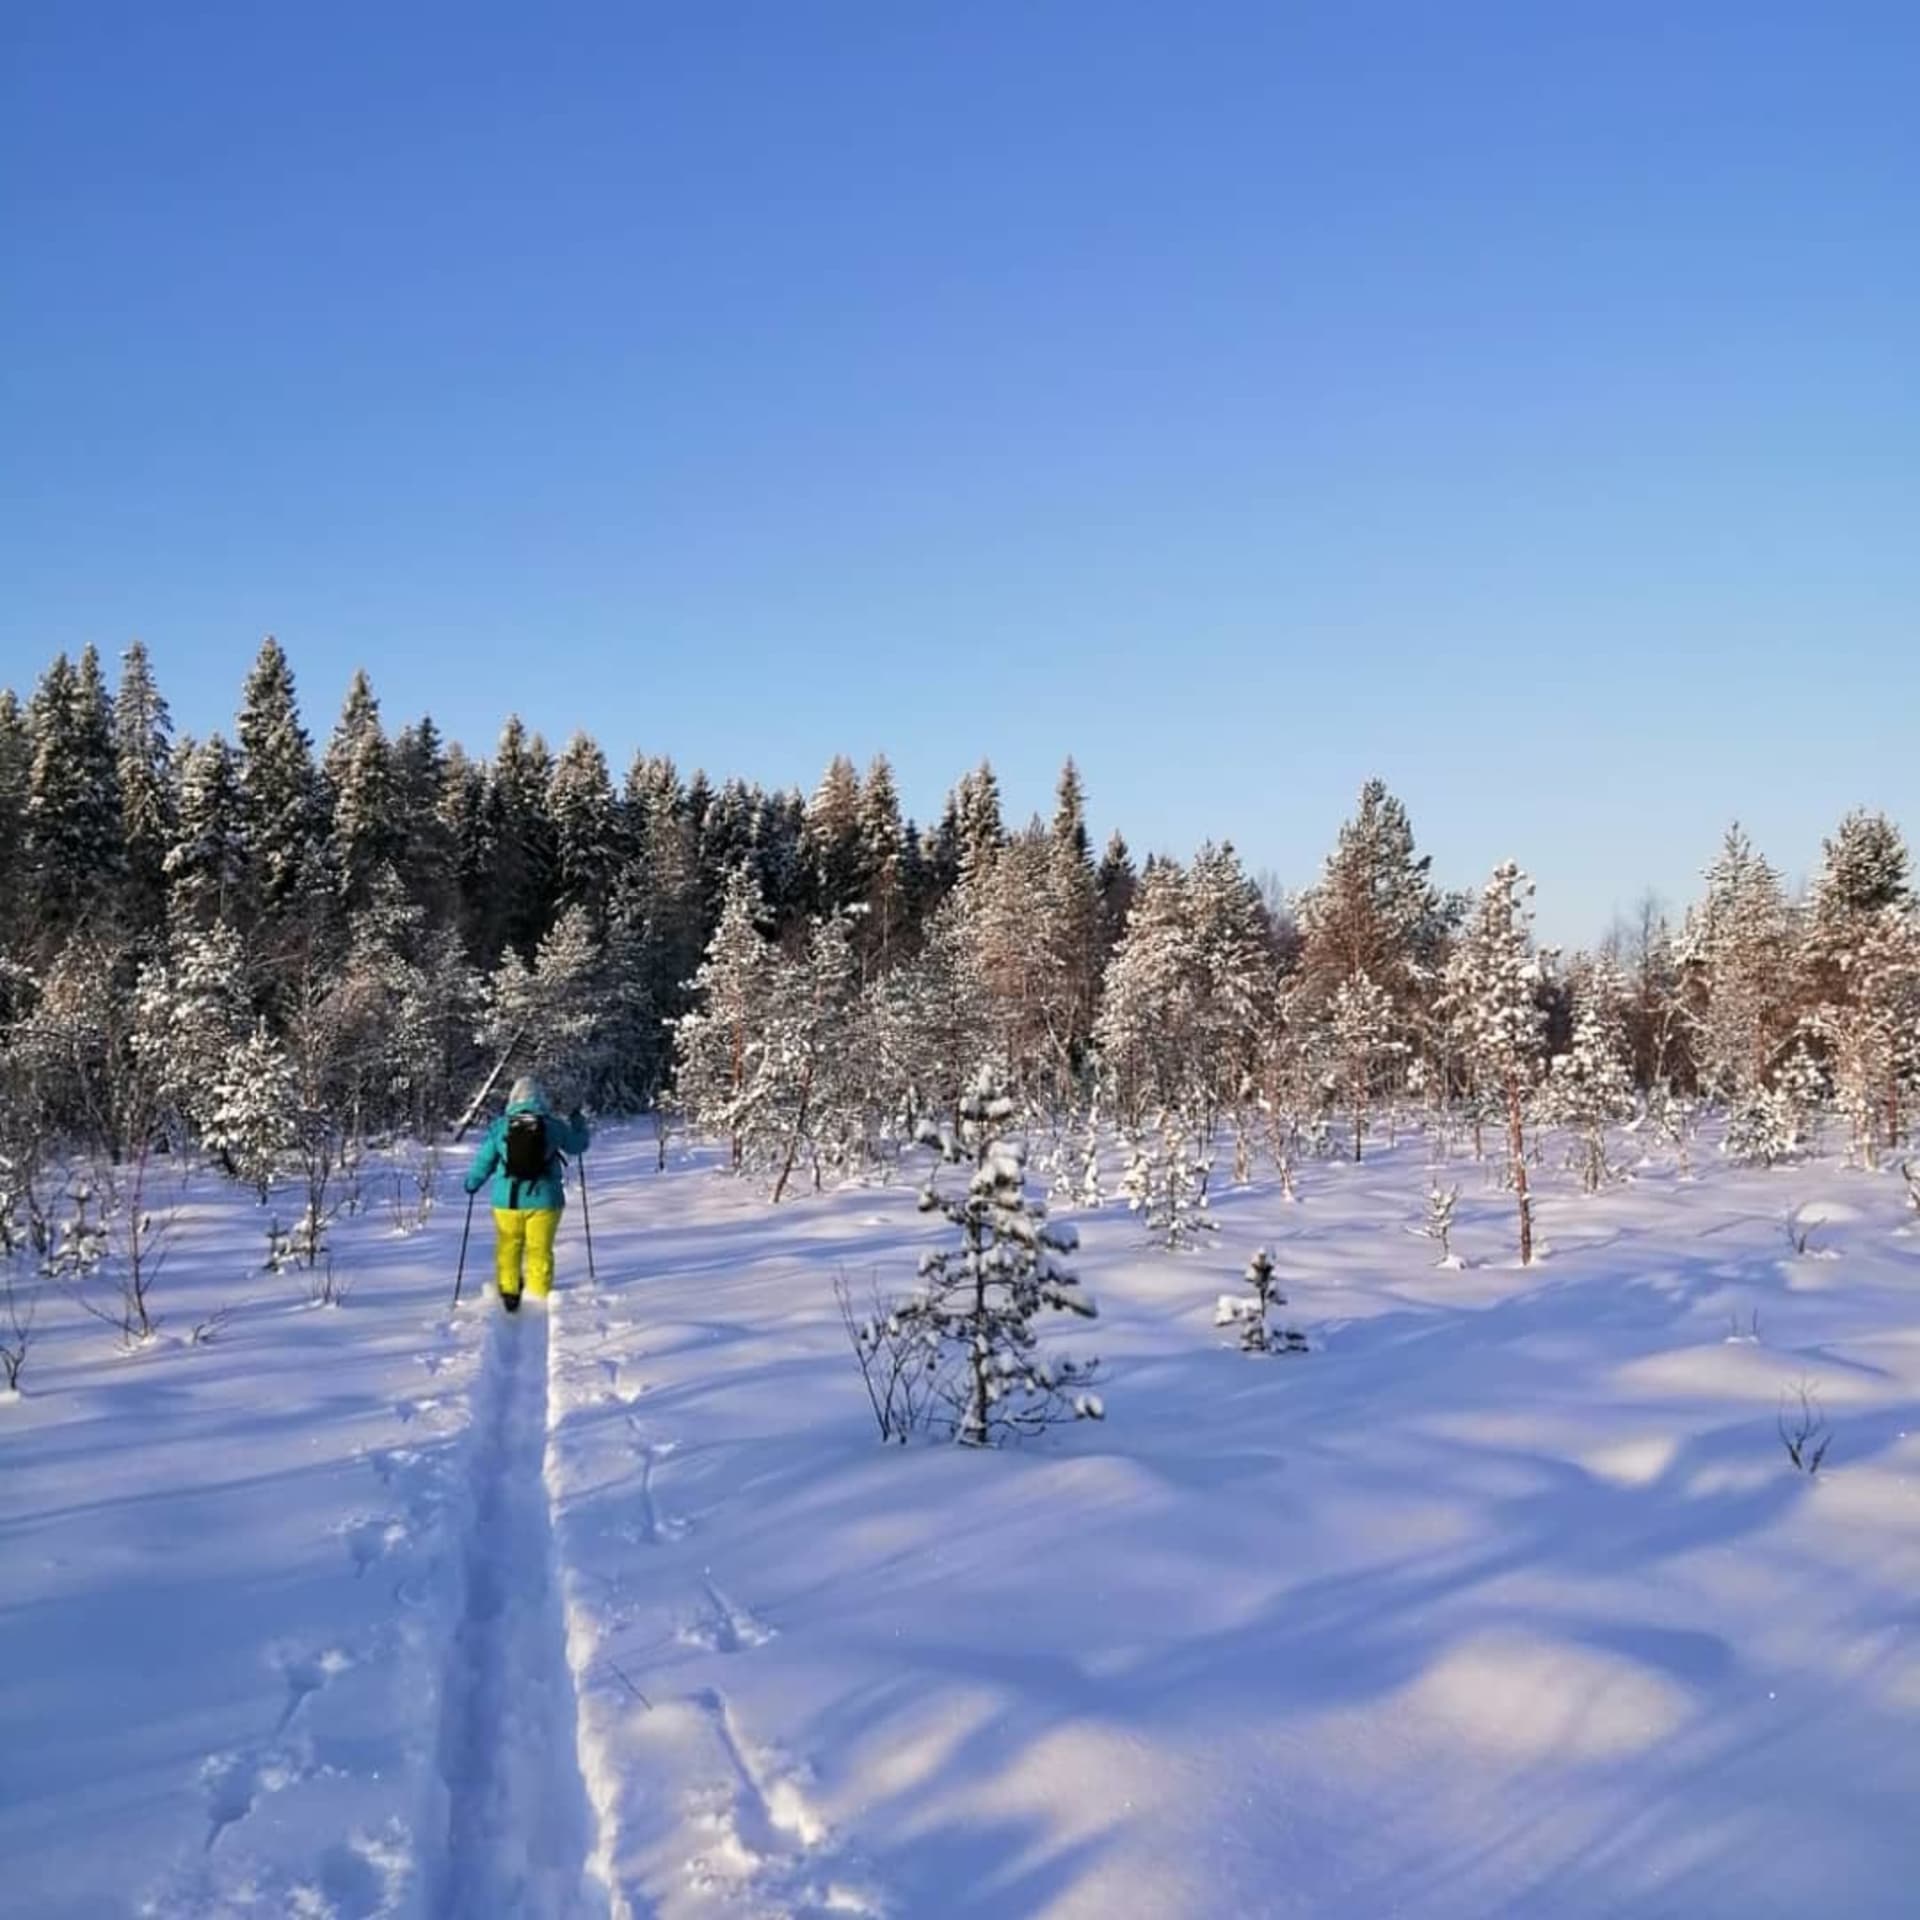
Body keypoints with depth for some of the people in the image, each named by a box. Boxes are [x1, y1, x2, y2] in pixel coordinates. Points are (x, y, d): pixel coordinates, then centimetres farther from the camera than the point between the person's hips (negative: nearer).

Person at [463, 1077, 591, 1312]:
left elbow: (484, 1161, 3)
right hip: (543, 1200, 0)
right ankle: (539, 1299, 11)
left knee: (508, 1248, 18)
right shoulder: (553, 1126, -5)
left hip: (507, 1200, 1)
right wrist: (577, 1122, 28)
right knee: (540, 1251, 9)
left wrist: (472, 1184, 20)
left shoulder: (500, 1127, -4)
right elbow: (579, 1143, 10)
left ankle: (509, 1293, 17)